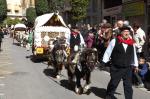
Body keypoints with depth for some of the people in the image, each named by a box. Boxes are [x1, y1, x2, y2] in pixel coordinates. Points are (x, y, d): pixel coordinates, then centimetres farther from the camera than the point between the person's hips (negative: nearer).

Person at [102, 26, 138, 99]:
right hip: (116, 68, -2)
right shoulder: (114, 41, -9)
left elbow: (134, 55, 13)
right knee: (113, 83, 13)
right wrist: (104, 62, -3)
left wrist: (135, 65, 18)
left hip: (128, 68, 3)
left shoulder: (131, 43, 2)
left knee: (128, 85, 1)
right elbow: (108, 52, -3)